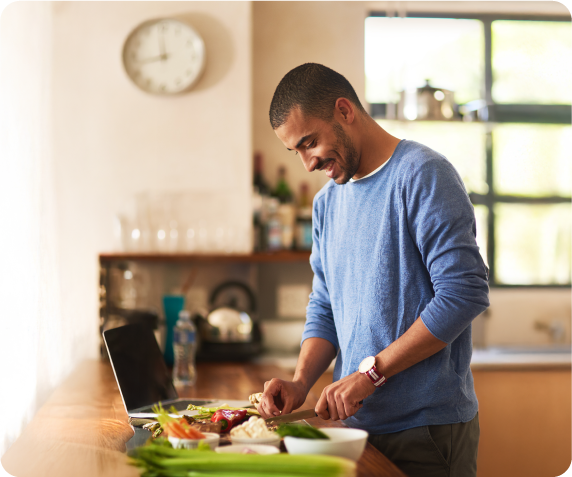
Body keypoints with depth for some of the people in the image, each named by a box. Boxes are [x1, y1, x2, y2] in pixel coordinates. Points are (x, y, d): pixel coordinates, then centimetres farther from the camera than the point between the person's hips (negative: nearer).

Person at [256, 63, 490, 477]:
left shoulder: (421, 174, -12)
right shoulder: (327, 202, 12)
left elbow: (465, 292, -20)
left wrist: (370, 371, -19)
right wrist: (301, 383, -4)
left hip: (428, 427, -7)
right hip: (358, 424, 7)